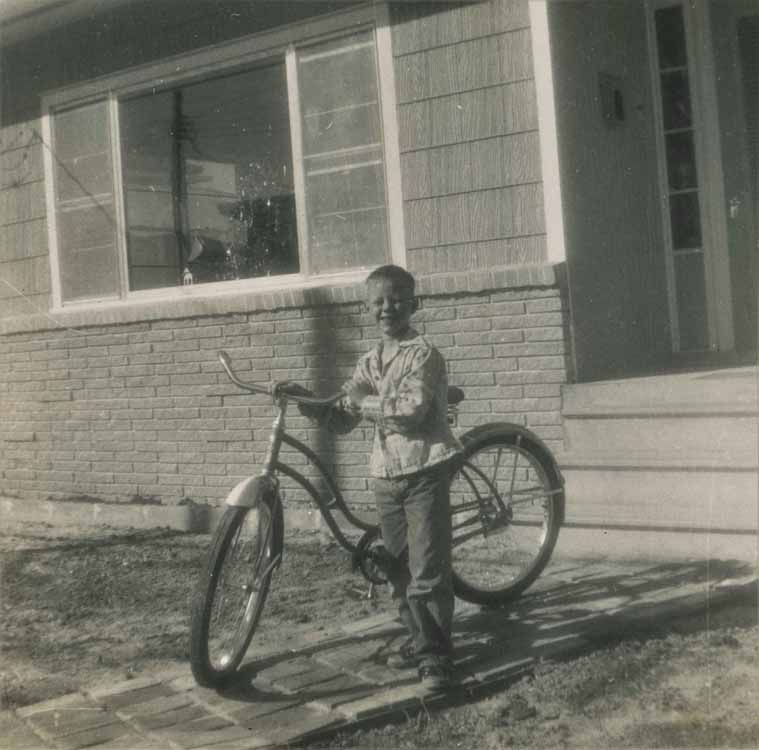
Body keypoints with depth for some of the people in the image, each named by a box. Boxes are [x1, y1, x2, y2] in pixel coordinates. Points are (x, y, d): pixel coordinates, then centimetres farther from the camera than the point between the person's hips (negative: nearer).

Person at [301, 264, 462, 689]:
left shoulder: (424, 353, -7)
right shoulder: (370, 363, 13)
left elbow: (413, 408, -20)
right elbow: (344, 419, 10)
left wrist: (363, 401, -14)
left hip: (425, 471, -7)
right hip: (387, 475, 7)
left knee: (428, 571, -8)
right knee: (399, 570, 14)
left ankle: (437, 656, 2)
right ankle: (420, 640, 29)